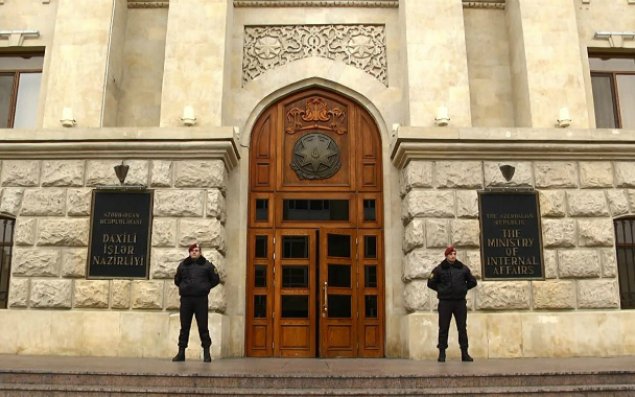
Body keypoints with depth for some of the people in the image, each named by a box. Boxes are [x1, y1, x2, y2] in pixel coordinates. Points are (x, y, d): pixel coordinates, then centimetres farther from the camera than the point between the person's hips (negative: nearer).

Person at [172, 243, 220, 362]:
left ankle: (206, 352, 6)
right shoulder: (183, 265, 10)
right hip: (185, 299, 2)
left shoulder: (207, 265, 4)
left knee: (203, 327, 0)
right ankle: (181, 352, 11)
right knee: (184, 327, 6)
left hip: (201, 299, -2)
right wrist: (184, 287, 12)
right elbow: (177, 280, 23)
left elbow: (215, 280, 10)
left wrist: (206, 287, 5)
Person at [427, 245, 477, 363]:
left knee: (462, 328, 4)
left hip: (460, 302, 2)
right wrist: (441, 290, 4)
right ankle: (442, 353, 6)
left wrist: (463, 288, 7)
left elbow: (472, 282, 16)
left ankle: (464, 353, 11)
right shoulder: (439, 269, 0)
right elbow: (431, 283, 6)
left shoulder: (463, 268, 6)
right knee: (443, 328, 0)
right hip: (445, 302, -2)